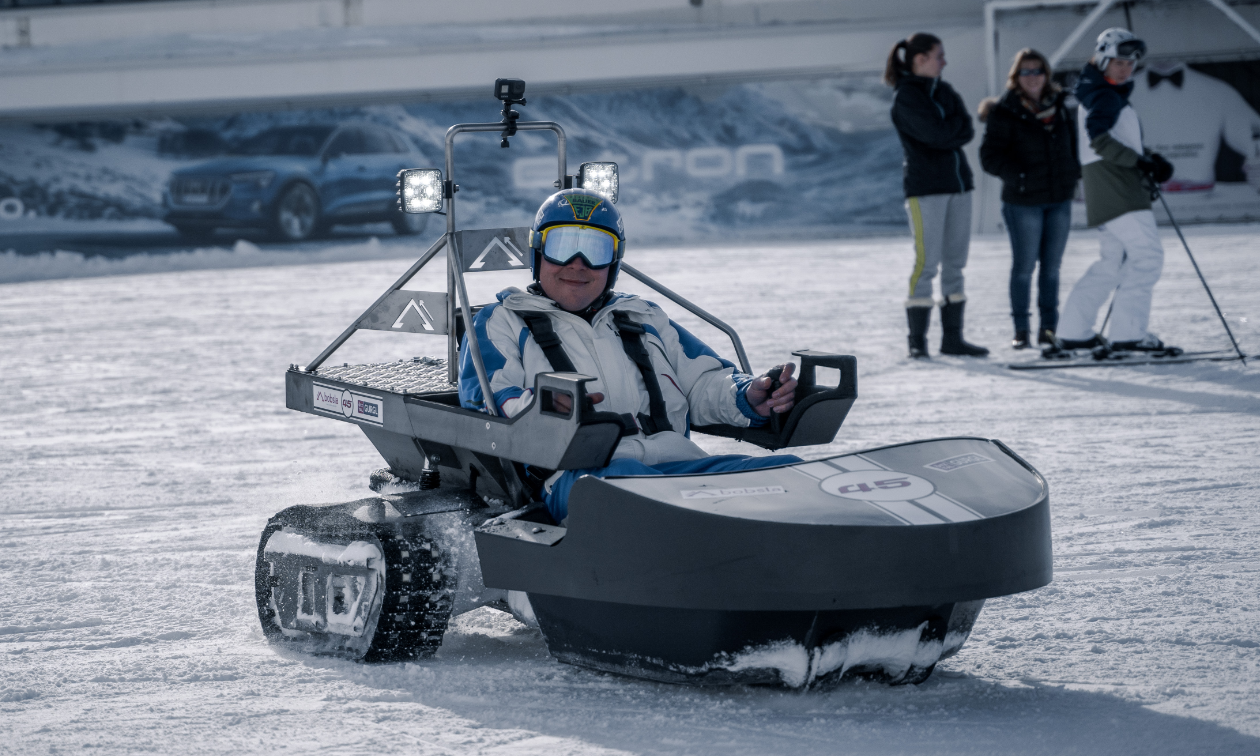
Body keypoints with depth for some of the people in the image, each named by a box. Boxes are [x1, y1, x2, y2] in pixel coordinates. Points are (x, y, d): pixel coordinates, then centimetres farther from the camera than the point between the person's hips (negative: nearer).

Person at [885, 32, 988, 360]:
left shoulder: (944, 91, 14)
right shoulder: (905, 97, -9)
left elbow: (967, 131, 4)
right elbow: (935, 133, -19)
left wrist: (948, 133, -14)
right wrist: (957, 123, -2)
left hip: (957, 182, 7)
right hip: (925, 187, -7)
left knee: (955, 263, 7)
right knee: (927, 262, -9)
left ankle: (952, 337, 11)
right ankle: (917, 341, -5)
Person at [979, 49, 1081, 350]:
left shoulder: (1059, 107, 10)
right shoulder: (1003, 113, -8)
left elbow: (1074, 144, 24)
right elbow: (990, 158, -12)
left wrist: (1075, 171, 7)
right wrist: (1020, 176, -23)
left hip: (1059, 200, 5)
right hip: (1023, 201, -5)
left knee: (1052, 267, 9)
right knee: (1024, 267, 0)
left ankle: (1049, 327, 16)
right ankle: (1021, 330, 9)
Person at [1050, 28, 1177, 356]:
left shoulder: (1114, 97, 24)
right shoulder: (1107, 96, -8)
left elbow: (1127, 143, 25)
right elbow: (1099, 139, -22)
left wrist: (1152, 160, 6)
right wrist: (1140, 161, -23)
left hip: (1122, 190, 11)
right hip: (1116, 190, -11)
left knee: (1112, 262, 14)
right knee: (1147, 255, -14)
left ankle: (1073, 332, 15)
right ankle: (1128, 332, -16)